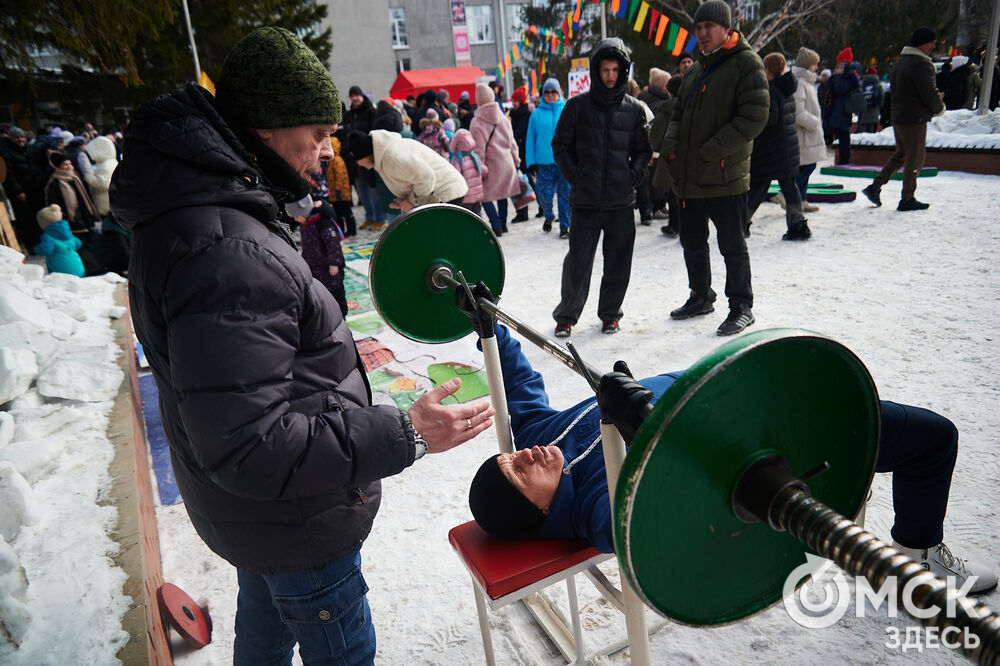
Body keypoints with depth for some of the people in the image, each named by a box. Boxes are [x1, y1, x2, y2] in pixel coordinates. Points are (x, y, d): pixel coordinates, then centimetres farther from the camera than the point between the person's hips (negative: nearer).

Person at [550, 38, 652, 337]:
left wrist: (634, 175, 0)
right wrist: (574, 177, -2)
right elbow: (560, 145, 8)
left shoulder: (634, 109, 8)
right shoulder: (577, 106, 3)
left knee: (618, 262, 6)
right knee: (578, 262, 0)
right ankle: (566, 315, 16)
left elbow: (644, 149, 16)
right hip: (585, 200, -2)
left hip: (622, 200, 2)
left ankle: (610, 313, 23)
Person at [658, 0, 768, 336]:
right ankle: (701, 296, 33)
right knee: (692, 242, 16)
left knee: (732, 245, 1)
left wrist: (715, 149, -20)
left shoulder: (746, 64, -6)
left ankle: (741, 306, 14)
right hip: (689, 175, 8)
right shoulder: (695, 69, 17)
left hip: (725, 176, -7)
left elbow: (754, 116, -15)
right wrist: (671, 139, 2)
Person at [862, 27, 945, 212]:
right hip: (915, 120, -9)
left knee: (901, 154, 20)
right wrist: (940, 107, 3)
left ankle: (875, 187, 14)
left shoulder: (900, 62, 12)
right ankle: (907, 199, 4)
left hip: (897, 117, 9)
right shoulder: (922, 64, -16)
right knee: (915, 159, 0)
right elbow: (929, 94, -18)